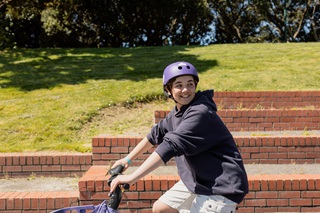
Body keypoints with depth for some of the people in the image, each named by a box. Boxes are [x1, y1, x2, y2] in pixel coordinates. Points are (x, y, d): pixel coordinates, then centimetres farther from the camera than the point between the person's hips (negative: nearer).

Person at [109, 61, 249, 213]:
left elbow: (171, 146, -32)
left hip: (221, 188, -9)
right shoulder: (177, 112, 5)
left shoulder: (200, 113, -24)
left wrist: (132, 178, -34)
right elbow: (156, 134, 18)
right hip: (198, 181, 9)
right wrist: (127, 159, 20)